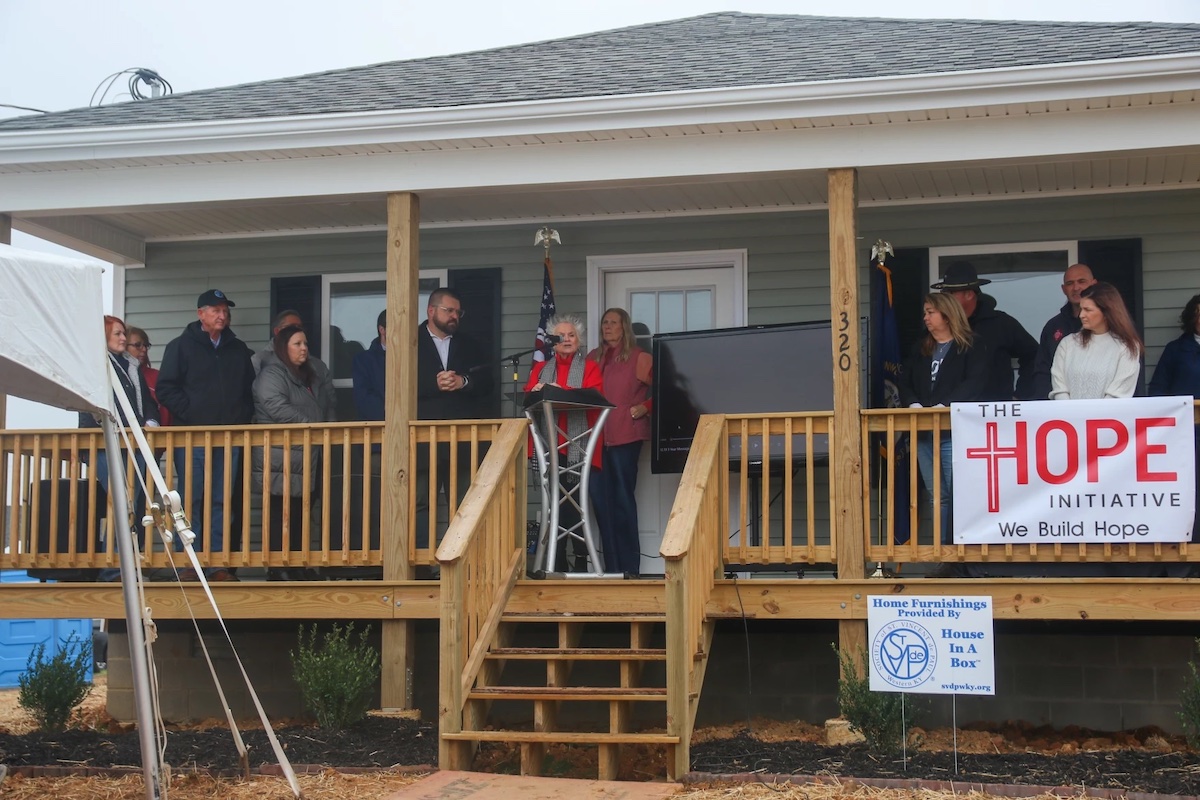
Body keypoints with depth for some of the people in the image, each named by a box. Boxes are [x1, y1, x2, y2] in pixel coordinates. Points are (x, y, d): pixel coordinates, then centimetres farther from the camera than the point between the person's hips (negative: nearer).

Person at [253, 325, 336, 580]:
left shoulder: (313, 373, 19)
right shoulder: (271, 375, -8)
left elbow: (327, 406, 27)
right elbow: (279, 409, -21)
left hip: (309, 460, 8)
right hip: (283, 461, -8)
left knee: (301, 514, 9)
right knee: (282, 516, -7)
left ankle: (297, 566, 15)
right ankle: (277, 569, -4)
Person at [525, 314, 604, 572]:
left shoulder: (589, 367, 10)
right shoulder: (541, 368, 19)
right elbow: (527, 396, 6)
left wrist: (562, 391, -20)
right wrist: (535, 392, -17)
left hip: (579, 445, -2)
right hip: (551, 444, 2)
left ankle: (580, 560, 0)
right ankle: (558, 561, 2)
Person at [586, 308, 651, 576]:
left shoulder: (639, 358, 1)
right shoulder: (593, 358, 16)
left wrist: (644, 408, -15)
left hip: (625, 435, -5)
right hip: (597, 435, 5)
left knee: (622, 497, -2)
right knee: (600, 498, 2)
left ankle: (629, 566, 4)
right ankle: (611, 565, 9)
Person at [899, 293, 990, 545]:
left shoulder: (973, 347, 0)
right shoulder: (920, 350, 20)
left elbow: (974, 383, -13)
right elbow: (905, 382, 14)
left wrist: (943, 406, -23)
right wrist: (913, 404, -7)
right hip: (923, 432, 6)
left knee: (956, 494, -10)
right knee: (937, 496, 7)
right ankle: (943, 546, 10)